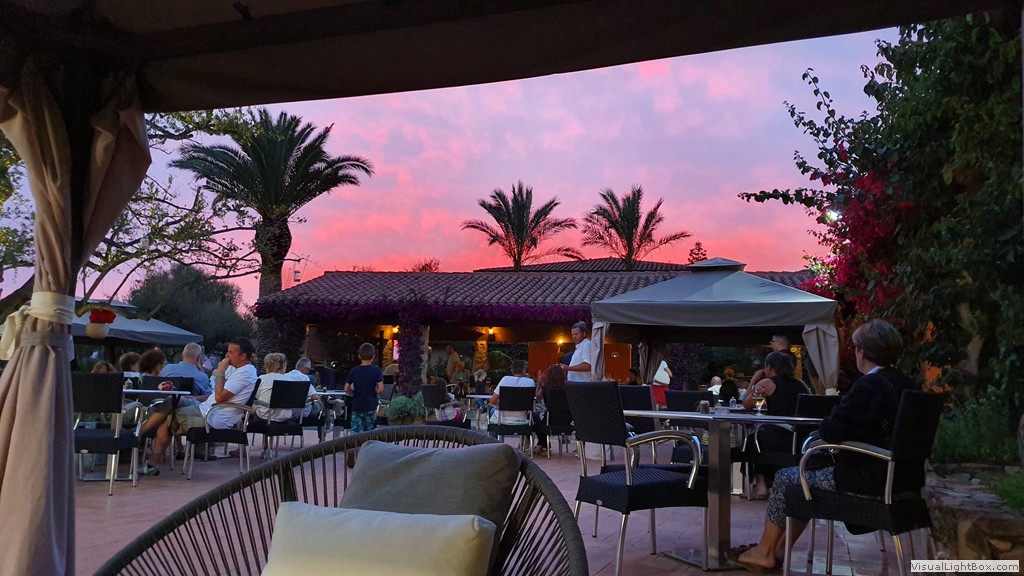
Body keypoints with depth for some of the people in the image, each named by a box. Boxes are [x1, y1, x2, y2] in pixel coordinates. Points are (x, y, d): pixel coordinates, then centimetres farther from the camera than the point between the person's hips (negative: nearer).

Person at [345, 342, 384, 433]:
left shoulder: (354, 370, -2)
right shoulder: (376, 370, -6)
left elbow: (346, 389, -3)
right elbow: (381, 388, -12)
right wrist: (374, 393, 7)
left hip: (357, 406, 0)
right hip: (371, 406, 0)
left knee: (356, 433, 0)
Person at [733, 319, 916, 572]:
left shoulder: (869, 386, -22)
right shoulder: (907, 385, 6)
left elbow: (831, 432, -23)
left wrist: (838, 409, -3)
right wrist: (844, 411, 9)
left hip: (864, 480, -9)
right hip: (894, 476, 9)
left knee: (785, 478, 8)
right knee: (808, 474, 25)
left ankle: (764, 553, 23)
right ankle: (778, 549, 30)